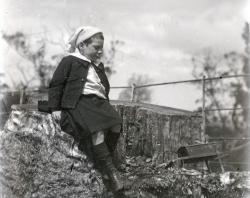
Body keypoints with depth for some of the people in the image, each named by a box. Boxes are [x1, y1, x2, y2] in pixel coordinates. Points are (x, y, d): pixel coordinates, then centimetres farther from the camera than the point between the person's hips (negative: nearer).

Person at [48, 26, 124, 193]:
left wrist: (106, 104, 22)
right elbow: (56, 84, 3)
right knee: (98, 128, -34)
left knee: (116, 125, -24)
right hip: (79, 102, -7)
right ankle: (111, 171, -32)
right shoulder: (70, 61, 6)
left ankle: (103, 161, -13)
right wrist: (55, 108, -4)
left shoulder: (99, 66, 27)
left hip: (99, 101, 7)